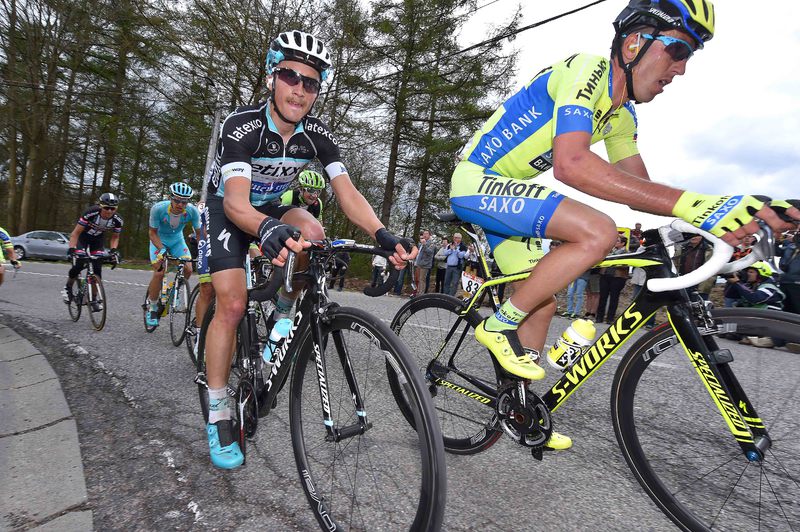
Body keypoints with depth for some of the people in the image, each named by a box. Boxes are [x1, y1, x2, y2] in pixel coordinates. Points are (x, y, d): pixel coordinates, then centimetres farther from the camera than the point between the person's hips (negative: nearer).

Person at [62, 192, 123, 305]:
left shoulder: (117, 220, -24)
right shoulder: (91, 213, -34)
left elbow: (115, 237, -7)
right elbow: (76, 233, -27)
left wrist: (114, 250, -24)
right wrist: (71, 249, -37)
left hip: (98, 240, 3)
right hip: (83, 237, -3)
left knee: (97, 269, -8)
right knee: (78, 265, -16)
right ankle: (68, 288, 14)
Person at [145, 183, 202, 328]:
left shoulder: (192, 211, -27)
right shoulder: (158, 208, -30)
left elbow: (199, 233, -14)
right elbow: (153, 233, -20)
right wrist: (162, 250, -33)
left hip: (177, 240, 2)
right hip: (159, 240, -2)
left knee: (188, 269, -17)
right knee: (159, 272, -19)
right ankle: (152, 308, 2)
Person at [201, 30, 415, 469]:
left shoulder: (316, 133, -16)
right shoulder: (242, 125, -28)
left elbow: (346, 192, -24)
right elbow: (236, 200, -41)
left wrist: (382, 234, -41)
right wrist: (268, 229, -63)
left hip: (272, 206, 4)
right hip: (229, 210, -3)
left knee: (312, 231, -30)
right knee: (232, 304, -17)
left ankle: (282, 316, -3)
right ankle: (218, 414, -1)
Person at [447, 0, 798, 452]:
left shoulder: (623, 116, 11)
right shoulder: (586, 70, -18)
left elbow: (639, 187, 7)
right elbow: (570, 163, -36)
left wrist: (728, 213, -8)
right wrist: (687, 203, -39)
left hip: (502, 195, 9)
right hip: (476, 182, -9)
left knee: (543, 302, 8)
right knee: (597, 232, -27)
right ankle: (500, 325, -12)